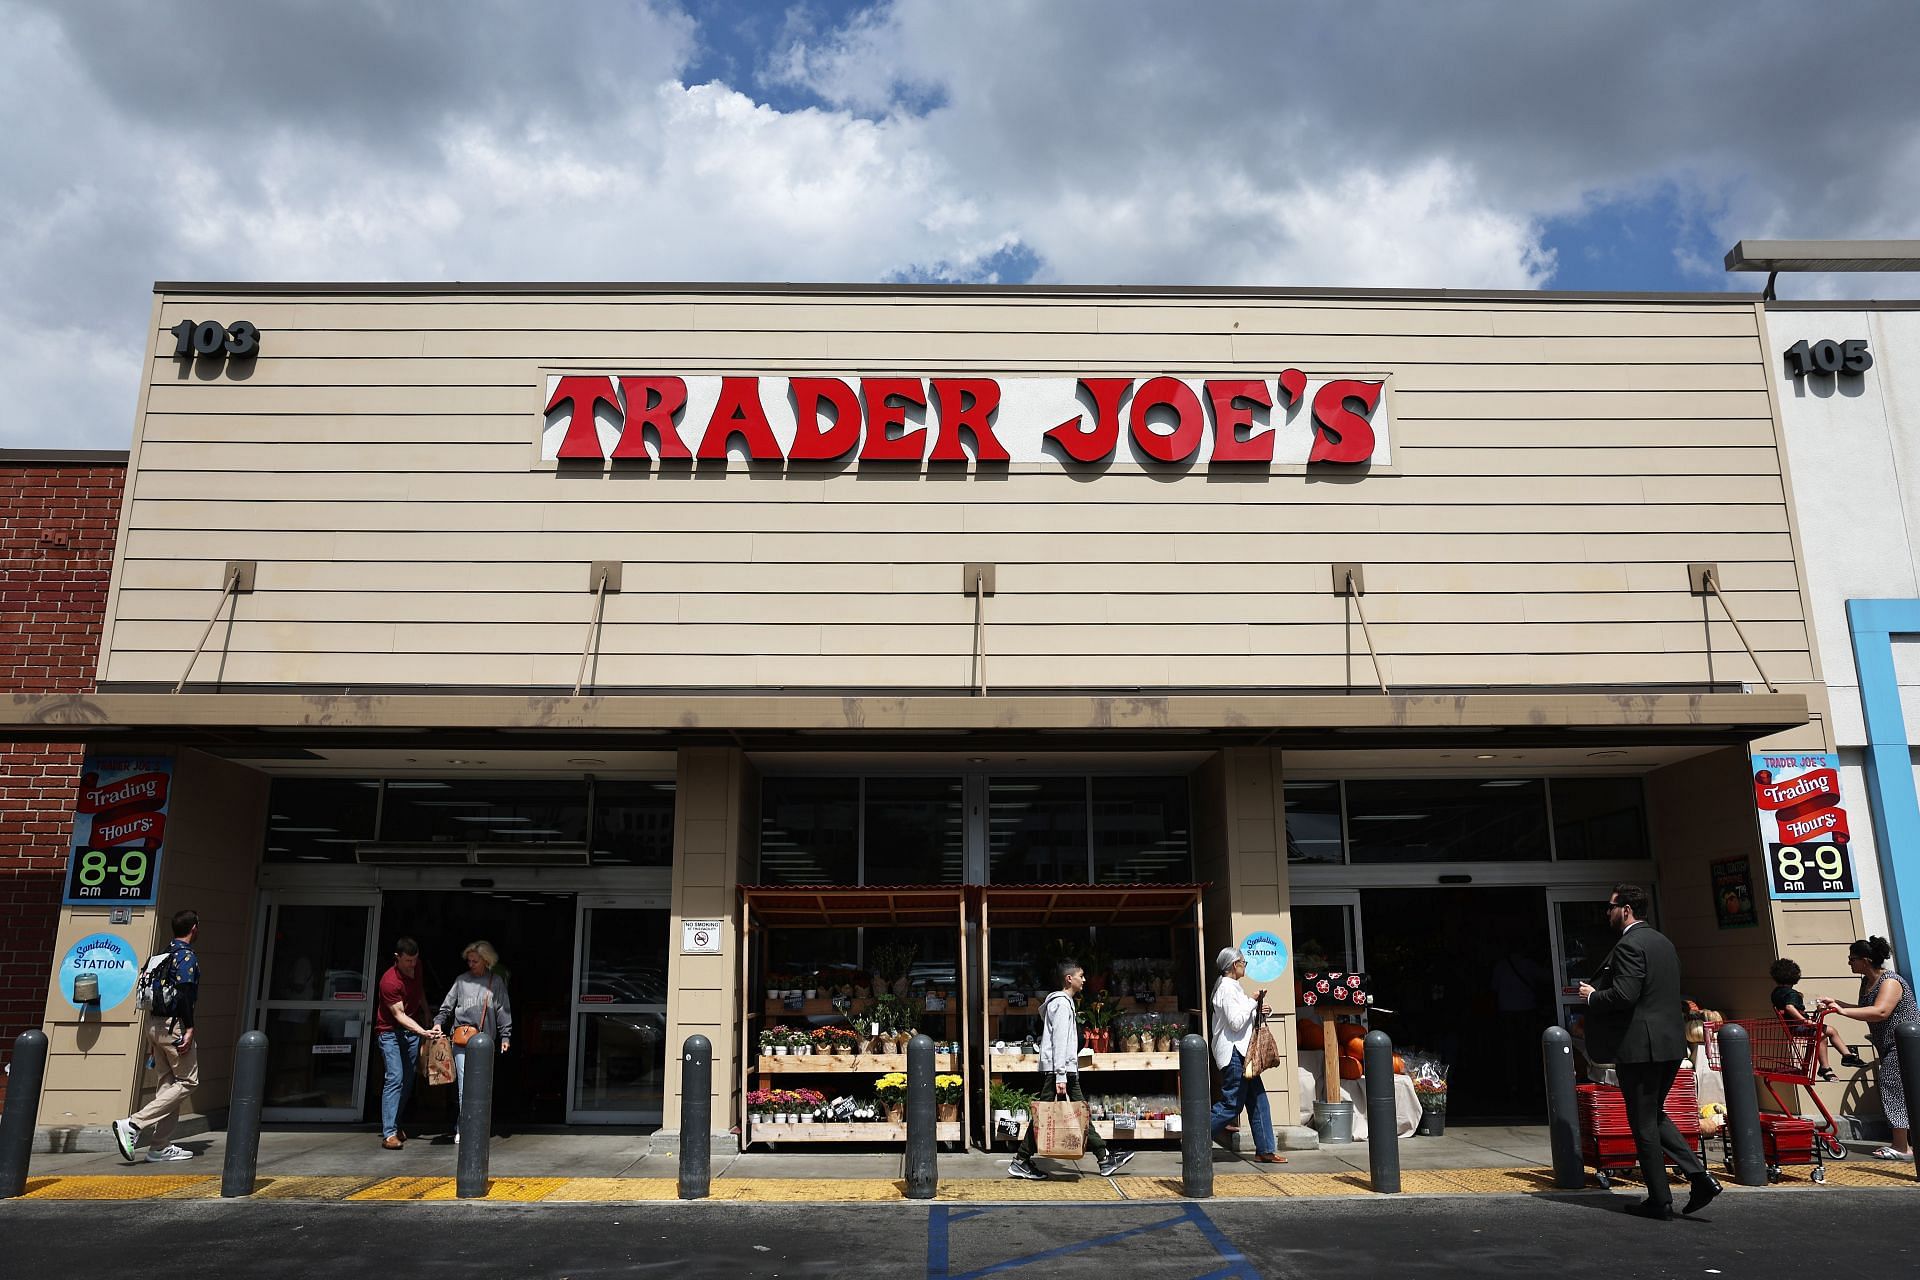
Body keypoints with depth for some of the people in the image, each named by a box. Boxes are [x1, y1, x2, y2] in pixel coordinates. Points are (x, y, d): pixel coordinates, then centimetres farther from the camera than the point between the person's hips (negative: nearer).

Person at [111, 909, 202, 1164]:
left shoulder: (163, 955, 16)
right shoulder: (187, 956, -11)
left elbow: (153, 992, 19)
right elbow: (185, 993, -21)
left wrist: (152, 1037, 23)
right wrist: (189, 1029, -21)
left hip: (154, 1023, 9)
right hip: (174, 1024, -9)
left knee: (168, 1083, 12)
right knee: (188, 1081, -3)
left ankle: (159, 1147, 12)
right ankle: (133, 1125, -13)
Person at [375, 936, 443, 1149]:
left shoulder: (416, 968, -2)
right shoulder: (389, 981, -24)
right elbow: (399, 1015, -24)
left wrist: (428, 1017, 18)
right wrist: (423, 1032, -34)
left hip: (412, 1030, 7)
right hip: (390, 1032, -7)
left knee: (408, 1080, 6)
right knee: (395, 1078, -16)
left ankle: (394, 1124, 18)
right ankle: (388, 1133, -16)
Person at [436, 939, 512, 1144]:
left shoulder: (496, 983, 7)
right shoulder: (462, 980, 9)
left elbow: (503, 1011, 8)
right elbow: (447, 1005, 13)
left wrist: (505, 1036, 2)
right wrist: (438, 1022, -2)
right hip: (461, 1039, -1)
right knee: (464, 1084, -8)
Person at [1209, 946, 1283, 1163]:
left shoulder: (1233, 987, 17)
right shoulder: (1227, 988, -15)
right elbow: (1236, 1022, -21)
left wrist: (1258, 1011, 6)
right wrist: (1252, 1002, -12)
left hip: (1241, 1052, 10)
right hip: (1233, 1052, -10)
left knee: (1258, 1100, 9)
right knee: (1231, 1104, -6)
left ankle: (1264, 1151, 12)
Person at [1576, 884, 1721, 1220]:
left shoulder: (1629, 945, -15)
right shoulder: (1663, 942, 14)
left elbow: (1624, 995, -25)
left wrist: (1592, 996, -6)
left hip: (1640, 1046, -9)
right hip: (1671, 1043, 9)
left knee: (1644, 1124, 1)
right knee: (1655, 1116, 21)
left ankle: (1660, 1202, 7)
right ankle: (1699, 1175, 8)